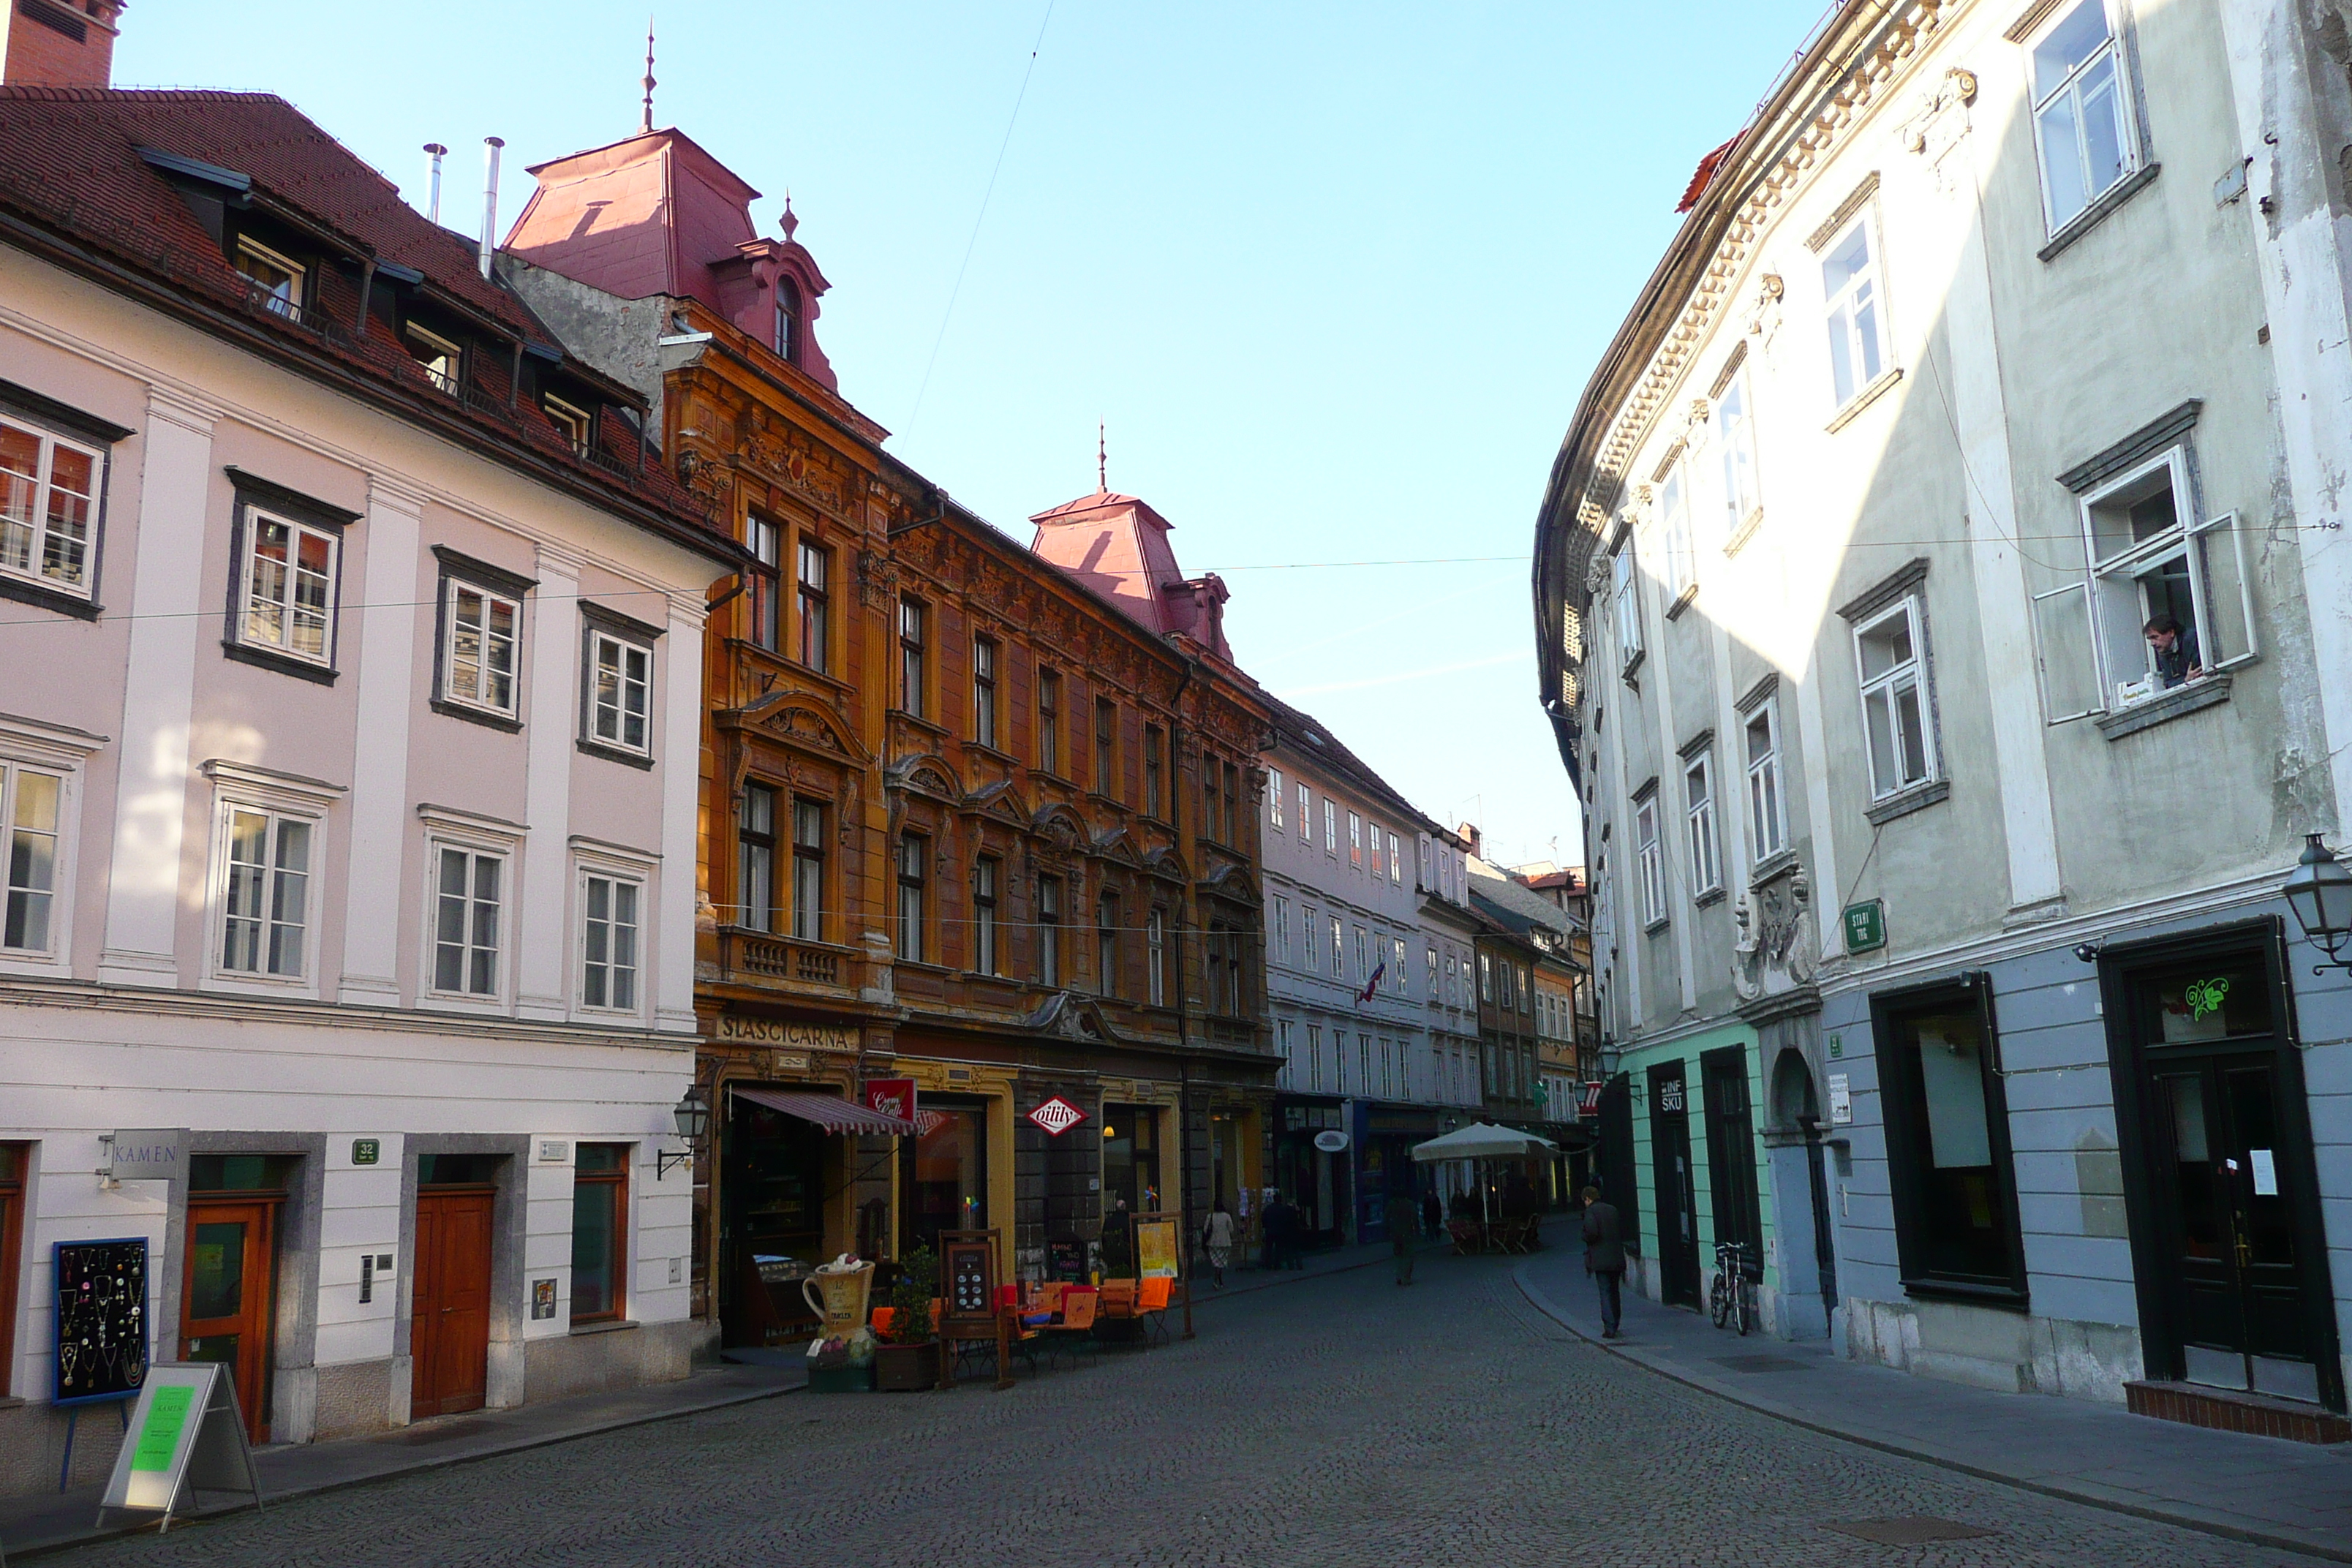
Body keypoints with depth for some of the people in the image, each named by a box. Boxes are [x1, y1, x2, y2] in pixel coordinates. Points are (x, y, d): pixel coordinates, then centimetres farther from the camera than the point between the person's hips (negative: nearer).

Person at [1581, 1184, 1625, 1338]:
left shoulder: (1591, 1211, -8)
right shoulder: (1613, 1210, 12)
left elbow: (1592, 1232, -20)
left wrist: (1586, 1239, -1)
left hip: (1601, 1259, -6)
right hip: (1617, 1259, 6)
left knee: (1605, 1293, -5)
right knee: (1614, 1292, 17)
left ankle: (1609, 1328, -11)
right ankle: (1614, 1324, 24)